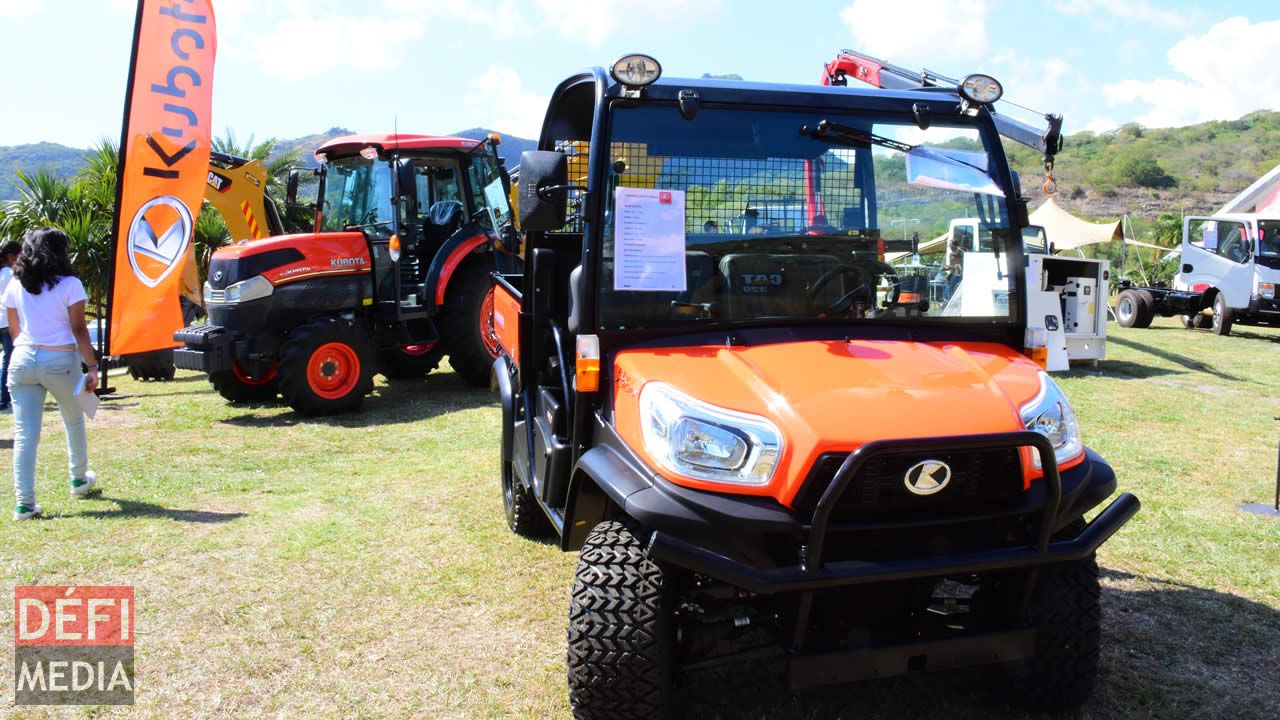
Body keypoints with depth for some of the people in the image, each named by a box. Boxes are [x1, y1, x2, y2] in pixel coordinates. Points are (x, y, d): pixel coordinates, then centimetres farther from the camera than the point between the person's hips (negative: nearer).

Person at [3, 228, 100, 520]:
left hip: (23, 359, 3)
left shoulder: (14, 286, 6)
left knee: (24, 433, 1)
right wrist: (92, 367, -6)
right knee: (74, 421, 21)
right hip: (60, 360, -3)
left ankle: (25, 503, -3)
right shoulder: (70, 285, -6)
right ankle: (79, 479, 38)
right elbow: (79, 330, -8)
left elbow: (14, 330, 12)